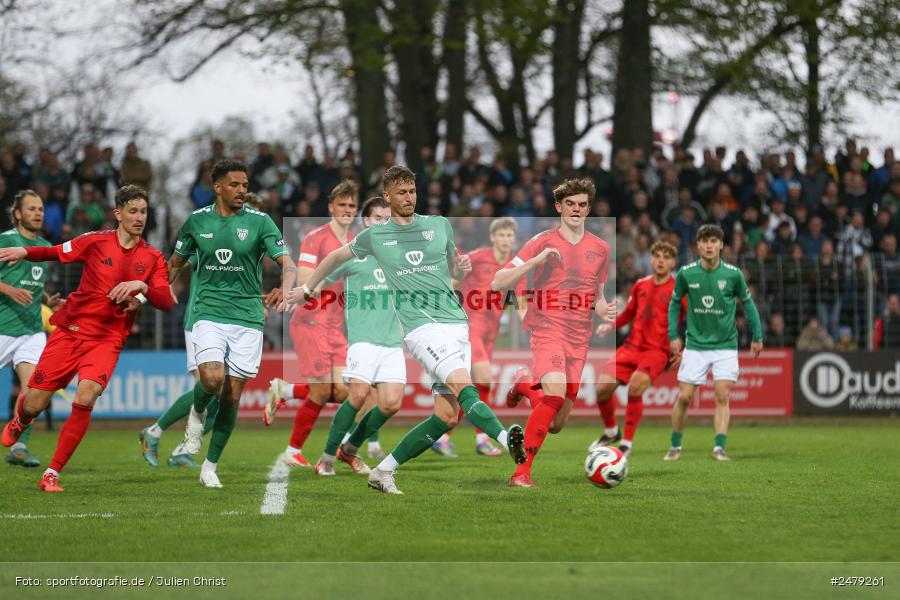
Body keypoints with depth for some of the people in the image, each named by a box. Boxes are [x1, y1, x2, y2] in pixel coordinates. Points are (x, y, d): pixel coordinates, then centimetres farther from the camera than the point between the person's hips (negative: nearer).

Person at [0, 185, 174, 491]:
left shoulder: (152, 257, 2)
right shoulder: (96, 241, 0)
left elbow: (167, 303, -4)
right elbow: (57, 252, 11)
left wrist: (142, 287, -23)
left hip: (107, 340, 0)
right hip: (70, 331, 0)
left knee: (86, 396, -26)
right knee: (34, 405, -1)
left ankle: (52, 474, -14)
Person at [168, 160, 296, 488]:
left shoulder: (260, 221, -2)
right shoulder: (197, 221, 4)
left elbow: (286, 263, -8)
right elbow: (175, 263, 17)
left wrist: (285, 288, -29)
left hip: (248, 316, 0)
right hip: (209, 311, 0)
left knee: (232, 395, 0)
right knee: (213, 379, -24)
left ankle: (210, 466, 15)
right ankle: (197, 413, 12)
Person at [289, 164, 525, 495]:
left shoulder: (440, 225, 13)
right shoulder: (375, 236, 9)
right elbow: (337, 256, 26)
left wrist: (461, 265, 4)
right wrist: (307, 288, 34)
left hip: (456, 323, 4)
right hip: (421, 326, -4)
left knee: (447, 416, -3)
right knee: (462, 384, -28)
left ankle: (384, 471, 7)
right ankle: (508, 439, -47)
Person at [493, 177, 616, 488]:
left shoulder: (600, 249, 11)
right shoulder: (542, 242, -1)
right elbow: (498, 283, -6)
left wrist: (603, 310, 0)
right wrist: (537, 261, -19)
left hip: (579, 340, 5)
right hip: (547, 331, -5)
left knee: (557, 424, 4)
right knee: (556, 393, -31)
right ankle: (522, 472, -24)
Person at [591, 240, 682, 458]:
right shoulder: (641, 285, 10)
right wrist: (610, 325, 5)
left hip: (657, 350, -5)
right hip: (632, 346, 5)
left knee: (635, 386, -28)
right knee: (603, 387, -8)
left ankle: (627, 443, -13)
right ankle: (611, 431, 20)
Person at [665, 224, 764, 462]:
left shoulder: (733, 274, -8)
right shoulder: (686, 273, -6)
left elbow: (747, 303, 7)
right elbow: (675, 303, 10)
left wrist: (757, 337, 8)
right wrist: (673, 335, 5)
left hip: (725, 345, -1)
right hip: (695, 345, 1)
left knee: (722, 397, -10)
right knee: (684, 397, -1)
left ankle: (719, 448, -9)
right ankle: (675, 446, 15)